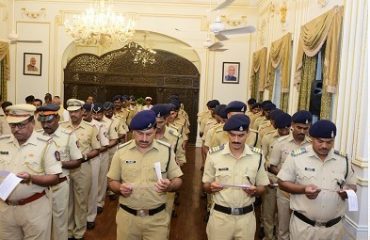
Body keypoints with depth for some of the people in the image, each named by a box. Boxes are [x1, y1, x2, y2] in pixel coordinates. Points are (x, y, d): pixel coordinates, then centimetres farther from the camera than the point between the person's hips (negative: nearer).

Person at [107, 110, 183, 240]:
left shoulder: (166, 150, -6)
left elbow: (177, 180, 1)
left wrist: (169, 186, -20)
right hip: (127, 216, 1)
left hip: (157, 218, -1)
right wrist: (120, 188, -16)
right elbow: (112, 181, 5)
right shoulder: (121, 151, -3)